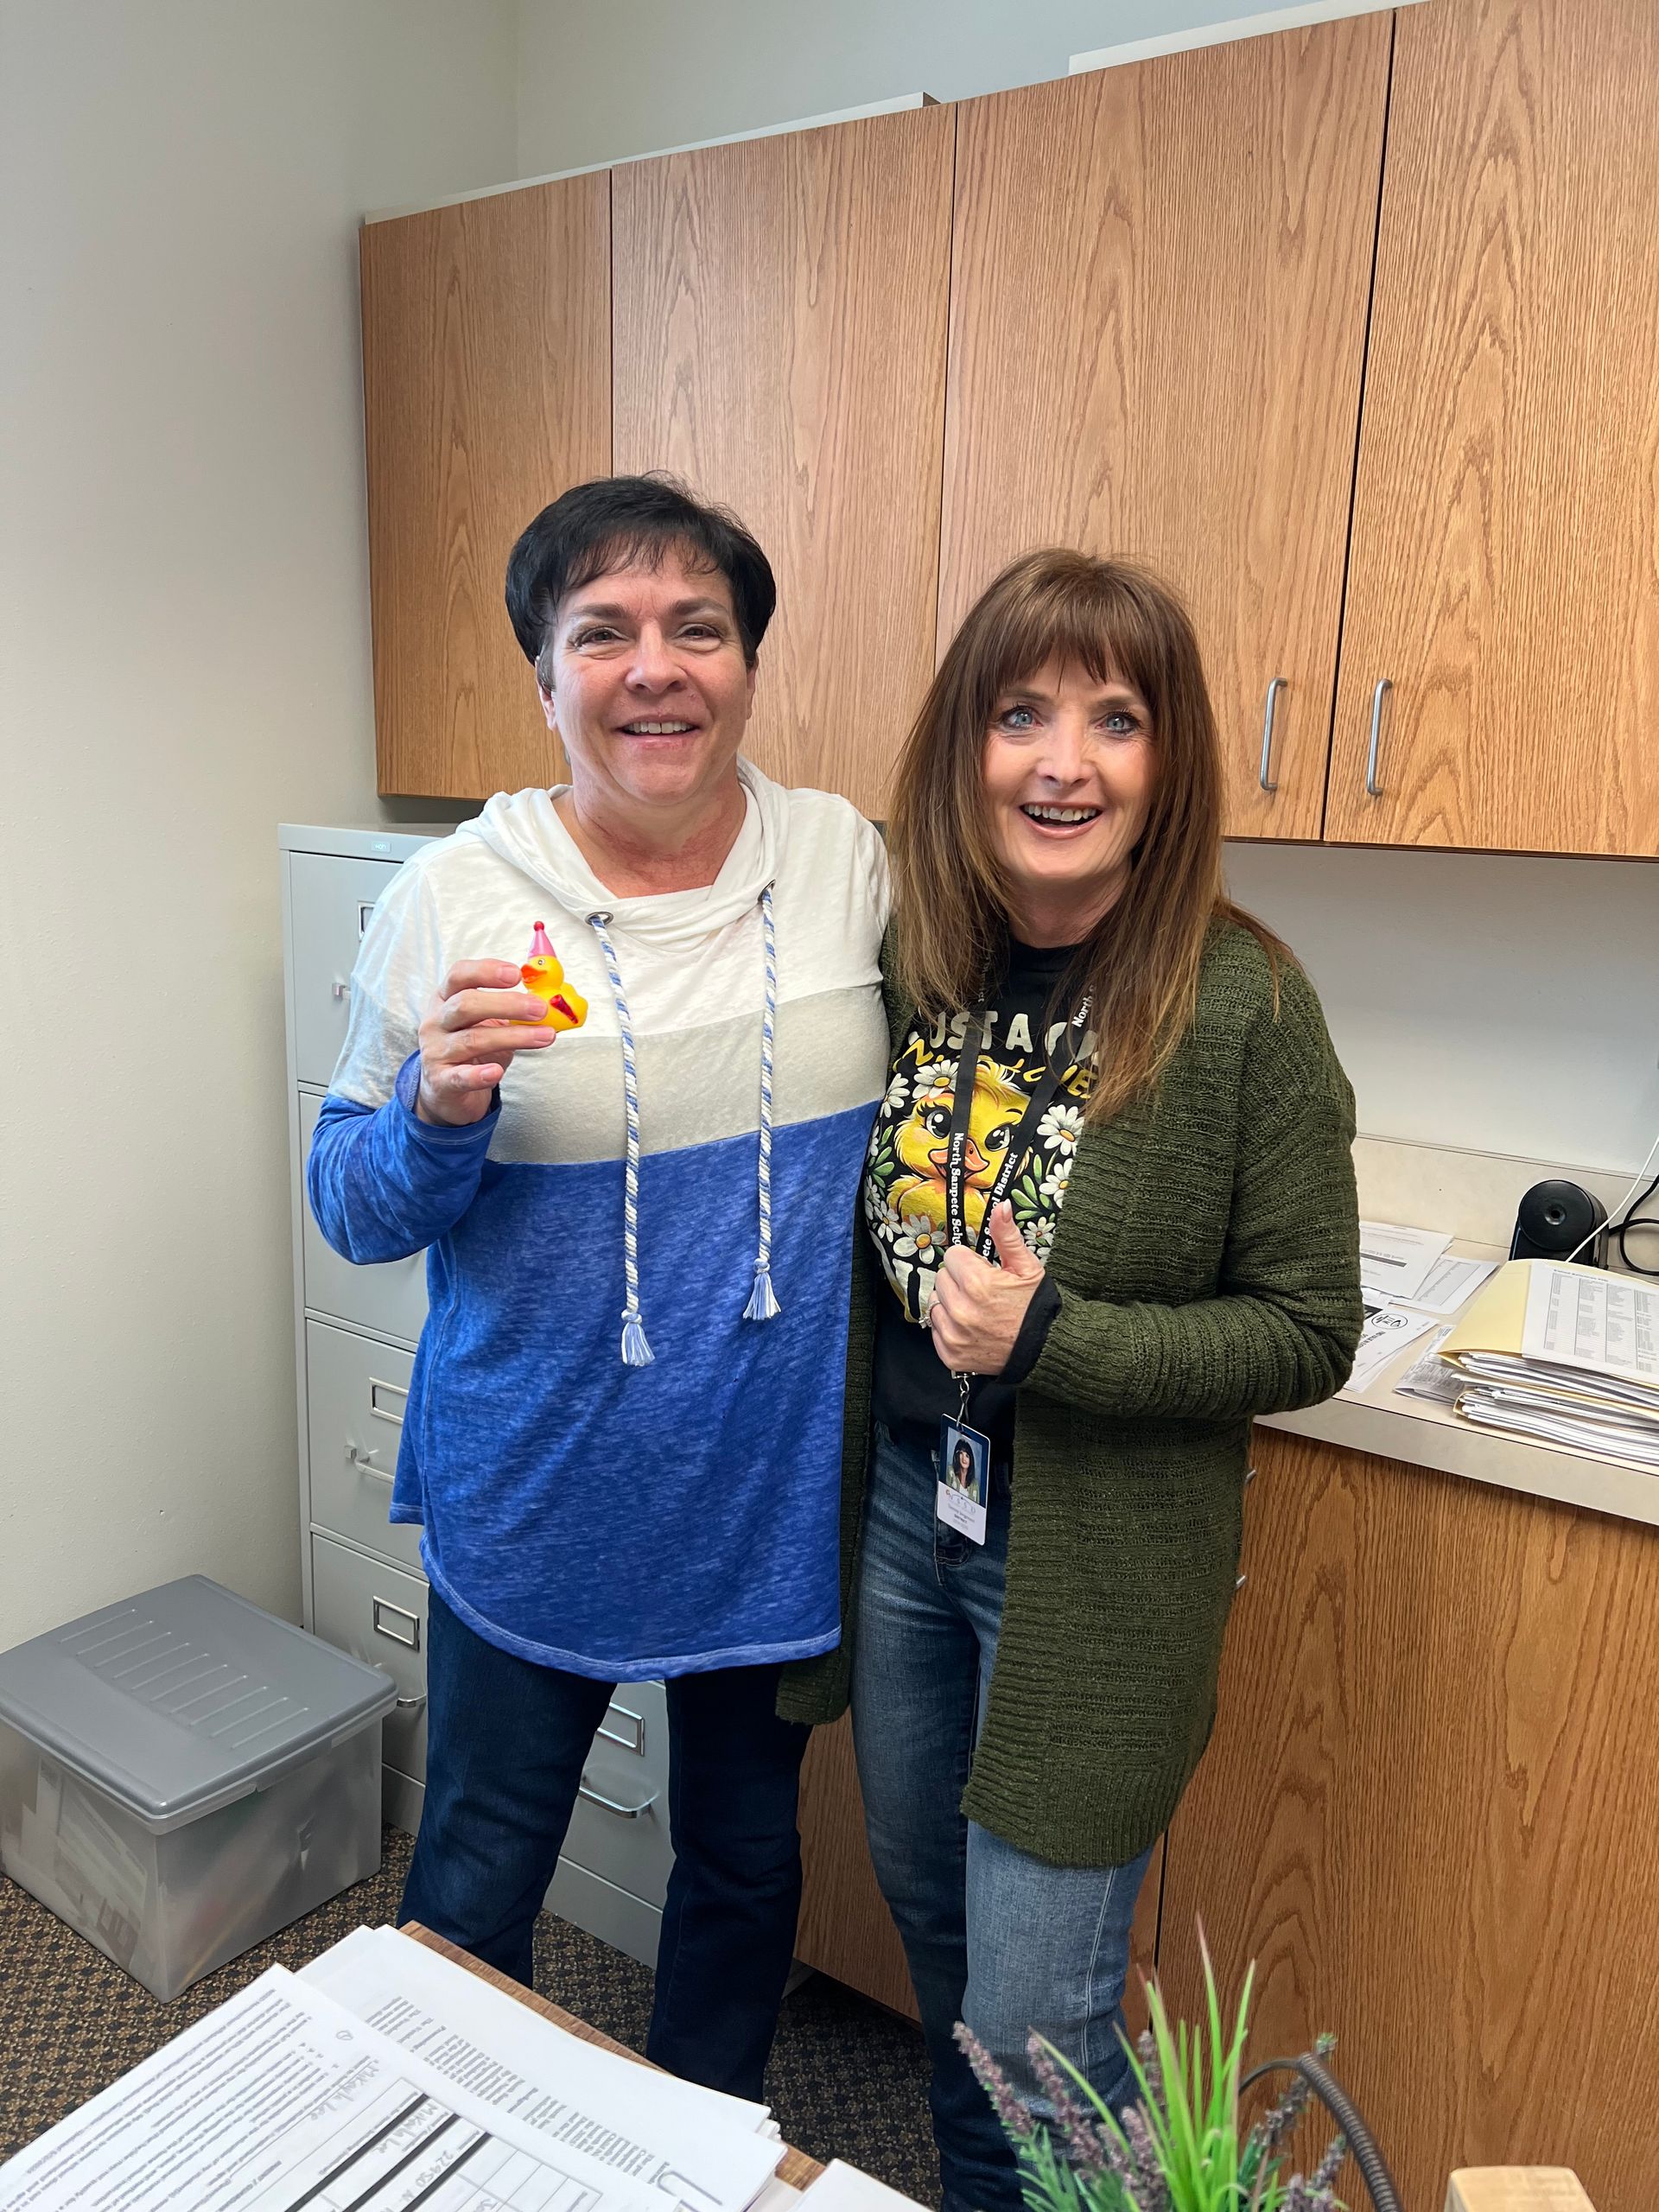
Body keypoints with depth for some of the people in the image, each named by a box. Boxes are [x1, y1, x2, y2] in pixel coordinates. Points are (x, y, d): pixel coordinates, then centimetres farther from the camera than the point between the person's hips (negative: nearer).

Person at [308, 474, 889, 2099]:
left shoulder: (849, 859, -5)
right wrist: (438, 1111, -25)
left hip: (778, 1495, 3)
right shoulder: (451, 899, -11)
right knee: (474, 1884, 18)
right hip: (535, 1501, -2)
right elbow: (354, 1206, -5)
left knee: (746, 1862, 24)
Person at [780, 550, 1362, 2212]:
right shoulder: (900, 952, -5)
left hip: (1096, 1559, -5)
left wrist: (1052, 1341, -24)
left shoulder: (1240, 1004, -19)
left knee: (1033, 2031, 6)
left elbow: (1308, 1335, -13)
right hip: (896, 1501, 5)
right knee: (926, 1905, 26)